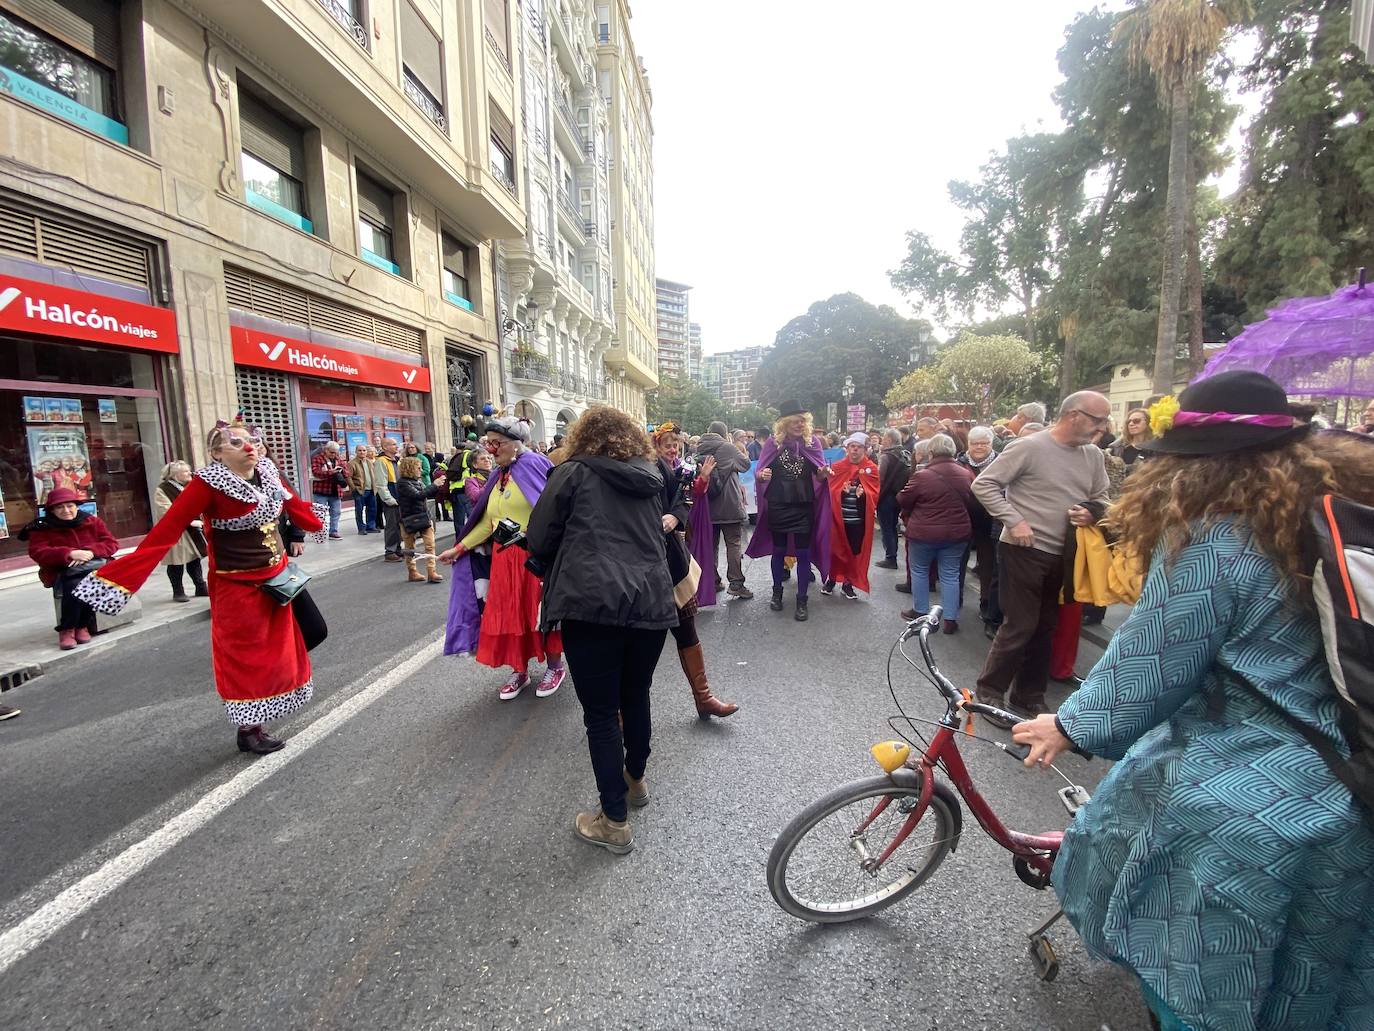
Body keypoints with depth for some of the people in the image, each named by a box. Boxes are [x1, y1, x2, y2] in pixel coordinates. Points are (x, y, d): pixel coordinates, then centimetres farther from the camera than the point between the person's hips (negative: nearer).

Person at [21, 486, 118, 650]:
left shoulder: (93, 521, 10)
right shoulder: (42, 527, 5)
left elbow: (111, 543, 4)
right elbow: (38, 552, -7)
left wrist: (91, 552, -18)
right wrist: (69, 553, -24)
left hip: (95, 565, 1)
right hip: (62, 571, -1)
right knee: (74, 585, -35)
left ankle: (81, 625, -22)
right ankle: (68, 629, -23)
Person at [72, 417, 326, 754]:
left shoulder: (267, 473, -1)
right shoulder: (208, 483, -18)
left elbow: (293, 504, 16)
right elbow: (167, 529, -20)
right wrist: (123, 577, -24)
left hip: (278, 575, 6)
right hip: (238, 585, -6)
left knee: (314, 631, 12)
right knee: (246, 659, 6)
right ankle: (248, 730, 24)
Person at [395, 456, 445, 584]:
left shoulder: (418, 480, 7)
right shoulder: (402, 483, -13)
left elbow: (428, 495, 15)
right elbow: (418, 495, -24)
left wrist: (438, 486, -2)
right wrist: (434, 485, -21)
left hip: (424, 517, 6)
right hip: (410, 519, -6)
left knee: (430, 545, -1)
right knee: (410, 548, 10)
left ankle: (432, 572, 1)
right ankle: (412, 572, 23)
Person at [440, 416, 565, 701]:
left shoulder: (534, 464, -10)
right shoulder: (498, 475, 12)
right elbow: (488, 523, 15)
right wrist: (459, 549, 11)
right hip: (504, 559, 7)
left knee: (541, 611, 5)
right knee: (508, 614, 10)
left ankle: (555, 667, 24)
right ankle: (519, 670, 27)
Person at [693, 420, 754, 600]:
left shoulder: (699, 450, 4)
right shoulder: (728, 447, -10)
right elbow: (746, 464, 1)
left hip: (708, 505, 5)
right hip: (729, 505, -5)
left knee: (711, 545, 13)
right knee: (734, 544, 1)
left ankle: (712, 582, 19)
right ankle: (736, 583, -1)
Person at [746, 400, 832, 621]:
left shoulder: (812, 441, 0)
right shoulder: (773, 442, -2)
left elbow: (818, 476, 3)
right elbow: (760, 473, -1)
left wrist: (823, 473, -20)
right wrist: (762, 475, -24)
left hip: (804, 507, 0)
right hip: (778, 506, 0)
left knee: (803, 553, 3)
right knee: (779, 551, 13)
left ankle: (802, 600, 14)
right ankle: (777, 592, 31)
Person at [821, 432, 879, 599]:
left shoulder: (871, 469, 2)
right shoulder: (837, 467, 2)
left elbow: (874, 494, -2)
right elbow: (830, 490, -2)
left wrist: (863, 493, -22)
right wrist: (842, 491, -21)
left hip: (860, 519, 1)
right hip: (838, 516, 0)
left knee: (855, 551, 8)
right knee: (836, 549, 7)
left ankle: (848, 583, 22)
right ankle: (831, 579, 24)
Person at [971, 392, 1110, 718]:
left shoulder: (1093, 456, 7)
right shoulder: (1030, 447, -12)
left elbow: (1101, 497, 18)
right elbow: (983, 484, -13)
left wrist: (1091, 513, -6)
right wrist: (1014, 521, -19)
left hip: (1062, 555, 7)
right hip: (1023, 551, -7)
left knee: (1045, 629, 15)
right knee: (1020, 626, -3)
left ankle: (1030, 696, 30)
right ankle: (990, 691, 15)